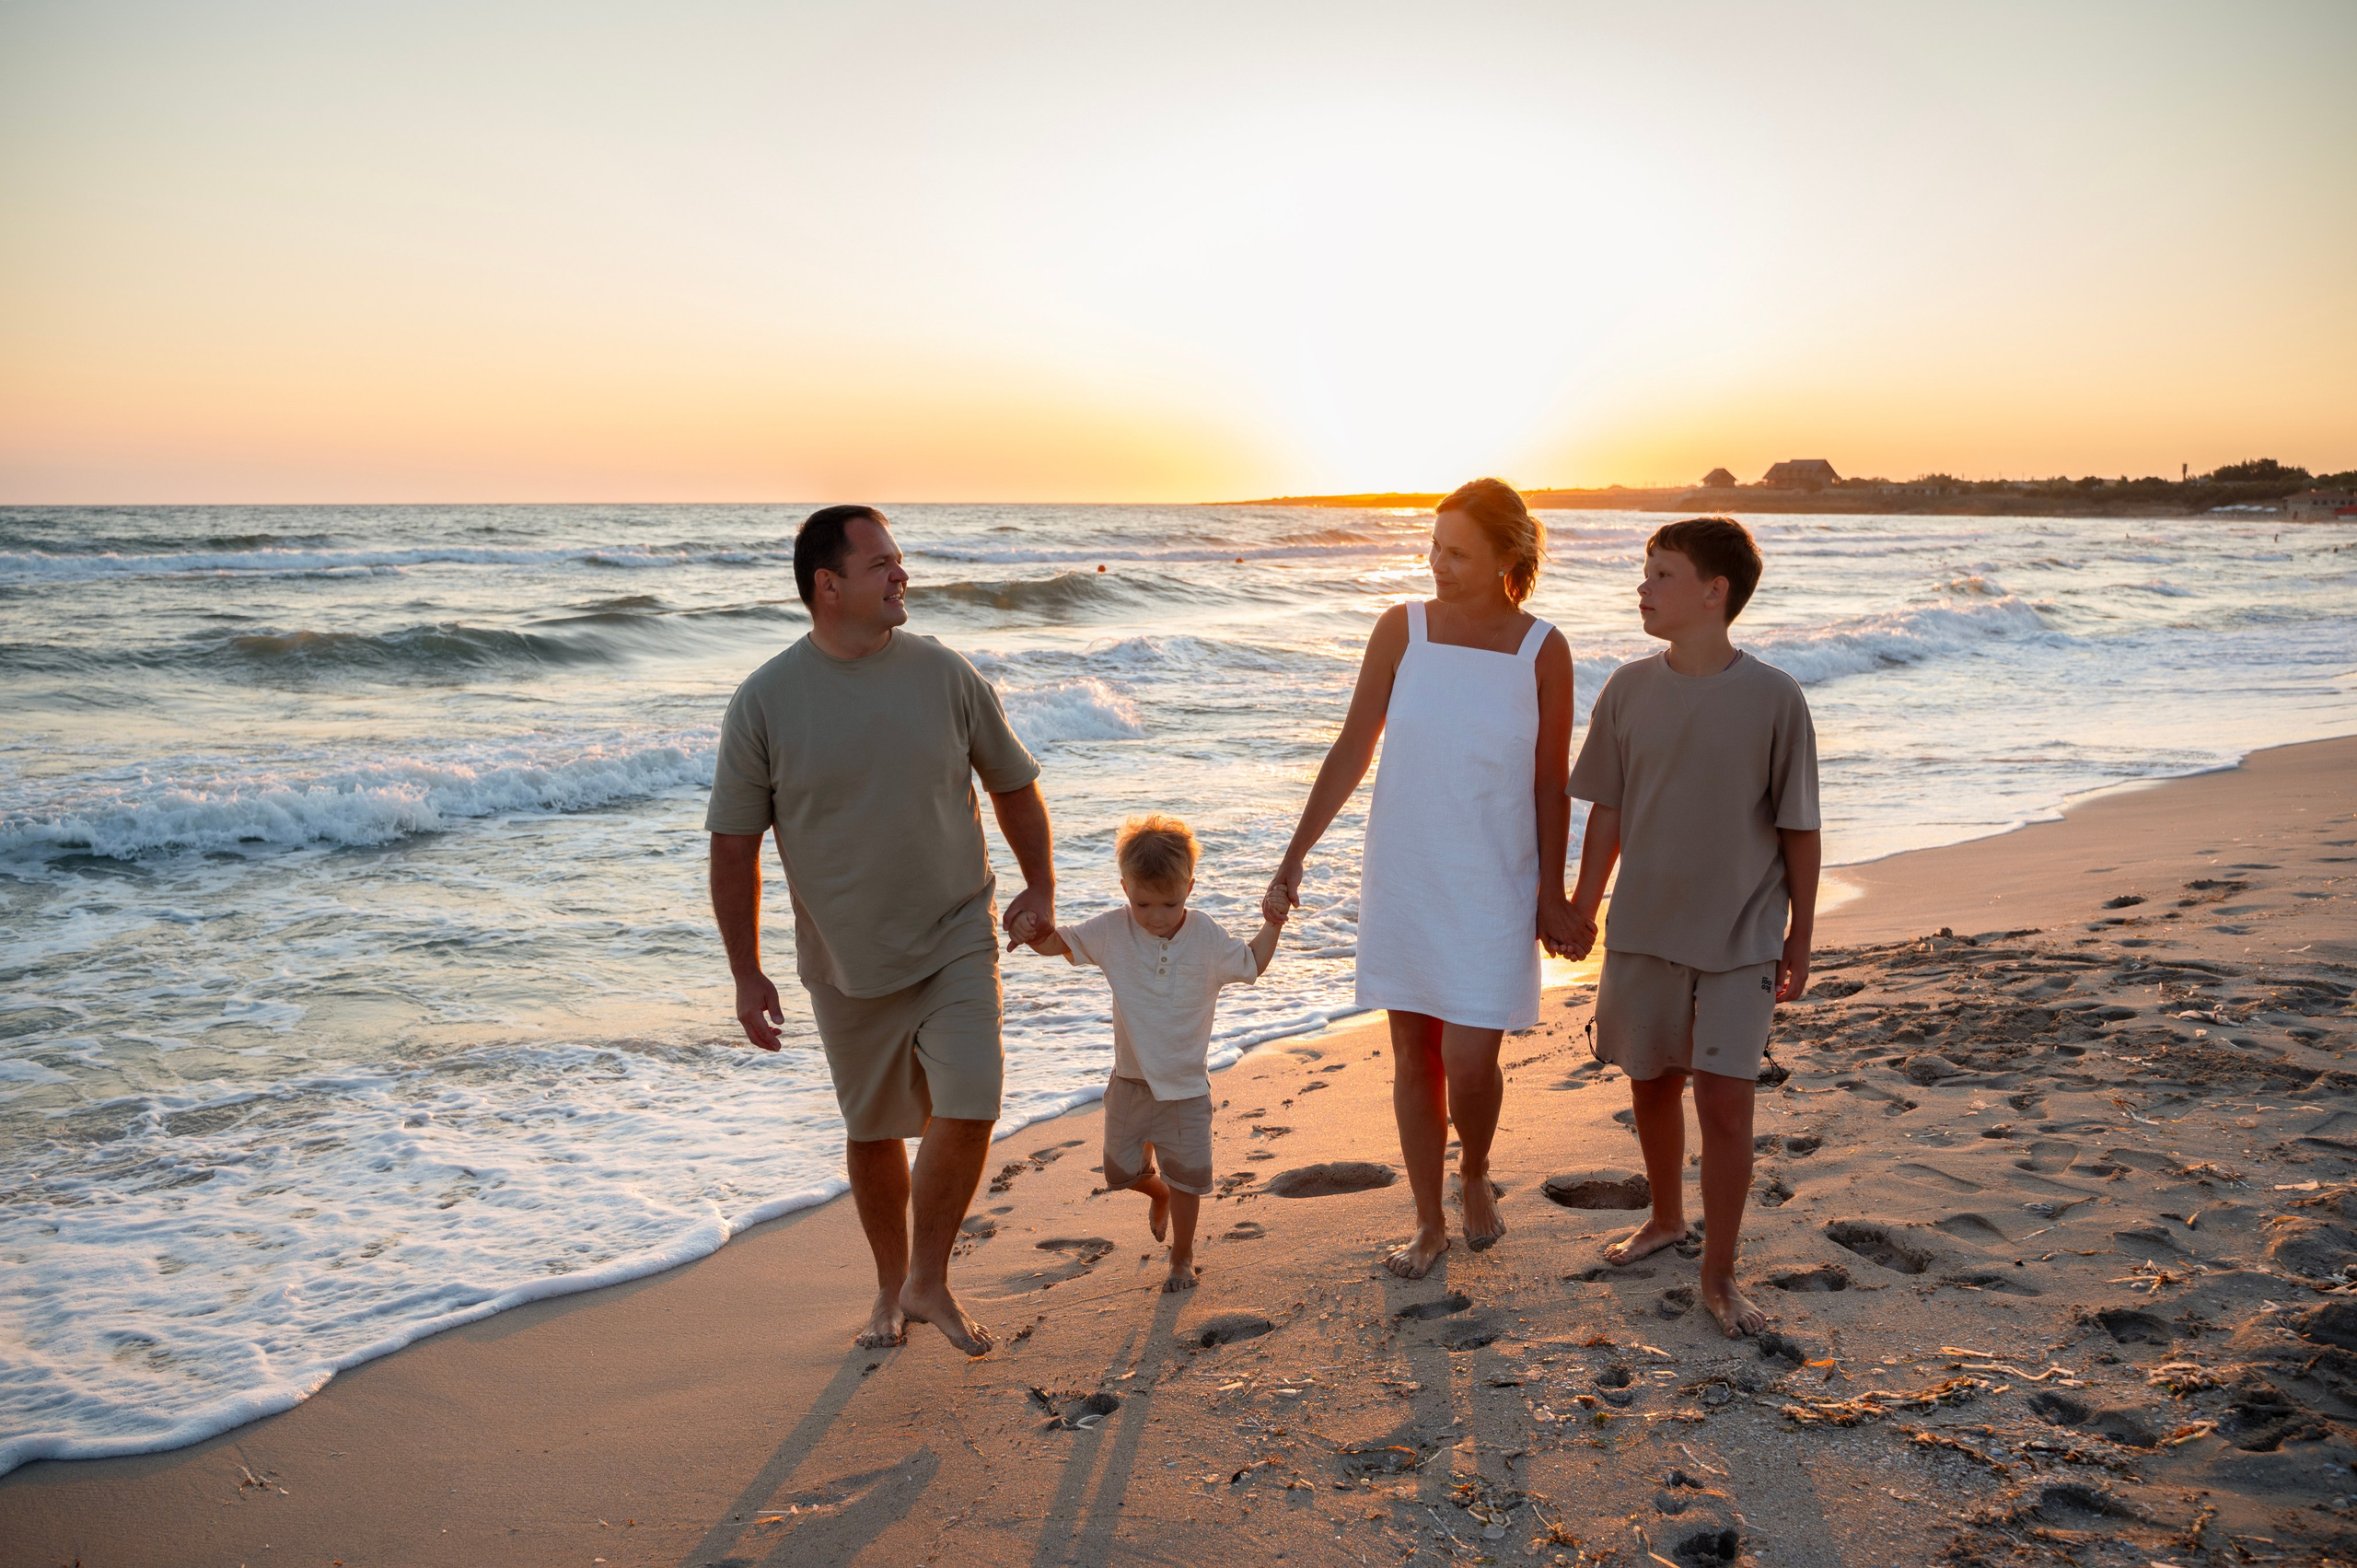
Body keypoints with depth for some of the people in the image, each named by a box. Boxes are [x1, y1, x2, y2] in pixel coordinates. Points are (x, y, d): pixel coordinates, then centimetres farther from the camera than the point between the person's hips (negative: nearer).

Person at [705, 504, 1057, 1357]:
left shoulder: (943, 674, -5)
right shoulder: (765, 700, -9)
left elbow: (1014, 784, 9)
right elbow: (734, 845, -4)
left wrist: (1041, 887, 9)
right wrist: (747, 974, -5)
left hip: (955, 942, 1)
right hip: (846, 961, 0)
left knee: (966, 1112, -11)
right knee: (873, 1130, 12)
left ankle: (930, 1282, 13)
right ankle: (890, 1287, 35)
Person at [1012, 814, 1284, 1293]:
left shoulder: (1207, 938, -10)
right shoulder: (1112, 932, -9)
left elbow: (1250, 966, 5)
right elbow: (1060, 943, -1)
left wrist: (1273, 923, -9)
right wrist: (1034, 933, -24)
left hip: (1186, 1085, -2)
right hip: (1131, 1079, 2)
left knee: (1185, 1175, 2)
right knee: (1124, 1170, 11)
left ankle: (1182, 1258, 23)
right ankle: (1159, 1192, 46)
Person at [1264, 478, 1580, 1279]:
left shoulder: (1542, 650, -7)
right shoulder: (1402, 628, -4)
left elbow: (1551, 784, -1)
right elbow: (1352, 749, 0)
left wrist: (1552, 897, 2)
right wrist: (1294, 858, -2)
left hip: (1492, 888, -2)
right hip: (1401, 879, 2)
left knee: (1468, 1063, -7)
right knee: (1413, 1054, 9)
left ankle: (1475, 1173, 27)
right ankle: (1429, 1223, 26)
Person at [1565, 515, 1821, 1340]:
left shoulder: (1773, 698, -11)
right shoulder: (1629, 689, -1)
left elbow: (1799, 830, -5)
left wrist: (1799, 939, -1)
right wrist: (1581, 909, 9)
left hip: (1740, 937, -3)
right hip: (1643, 930, 4)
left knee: (1724, 1100, -5)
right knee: (1652, 1084, 16)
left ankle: (1719, 1275, 11)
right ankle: (1666, 1219, 40)